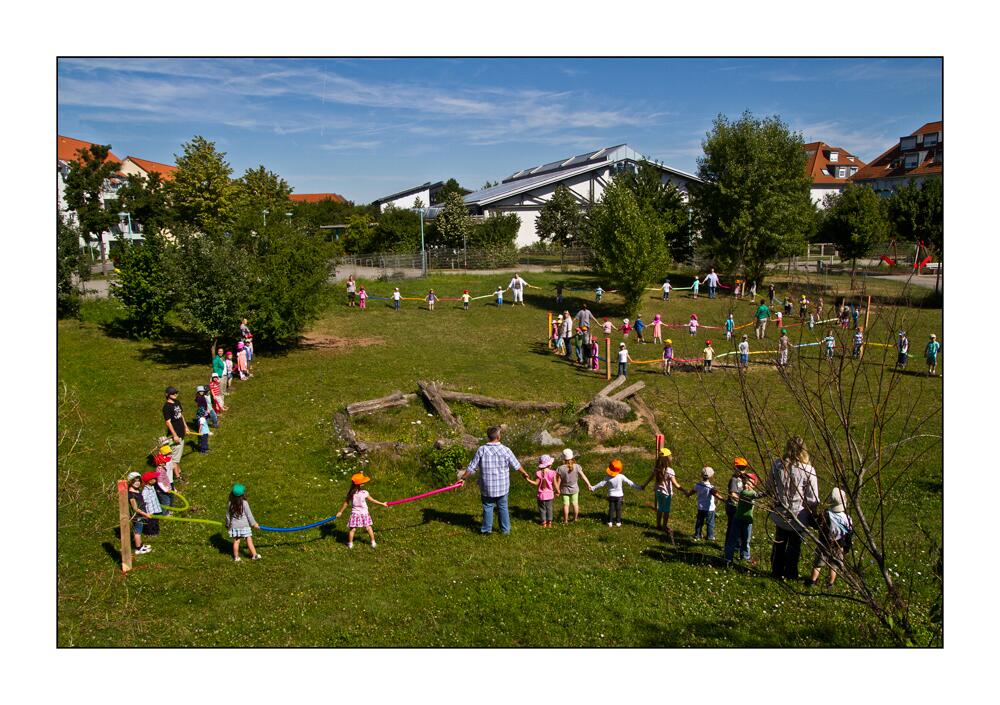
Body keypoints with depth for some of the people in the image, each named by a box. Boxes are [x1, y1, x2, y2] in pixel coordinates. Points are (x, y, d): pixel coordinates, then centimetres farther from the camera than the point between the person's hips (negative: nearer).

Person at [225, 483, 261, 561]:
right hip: (244, 525, -3)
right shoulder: (244, 503, -14)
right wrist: (254, 523, 4)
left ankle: (236, 557, 19)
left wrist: (228, 524, 23)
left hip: (234, 526, 3)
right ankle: (254, 555, 9)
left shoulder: (230, 504, -3)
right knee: (249, 540, 4)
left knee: (236, 541, 11)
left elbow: (228, 515, 7)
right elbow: (249, 514, -8)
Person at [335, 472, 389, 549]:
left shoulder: (351, 493, -10)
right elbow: (373, 500, -7)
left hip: (355, 513, 1)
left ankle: (350, 544, 19)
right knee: (368, 528, 12)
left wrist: (340, 511, 12)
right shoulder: (364, 493, -17)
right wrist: (382, 504, 5)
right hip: (364, 514, -1)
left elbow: (346, 503, -1)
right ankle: (373, 543, 22)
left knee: (352, 529, 11)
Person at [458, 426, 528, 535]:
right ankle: (505, 529, 24)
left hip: (487, 487, -1)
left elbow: (471, 467, -6)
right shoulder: (505, 450, -10)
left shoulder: (481, 450, -12)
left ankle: (487, 529, 22)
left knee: (488, 507, 14)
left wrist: (463, 478, 9)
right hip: (502, 487, 1)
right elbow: (516, 466, 1)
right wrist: (524, 473, 20)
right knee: (503, 507, 15)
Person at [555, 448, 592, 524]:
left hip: (565, 490, -1)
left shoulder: (560, 468, -24)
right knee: (575, 504, 18)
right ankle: (575, 518, 32)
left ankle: (565, 520, 23)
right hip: (574, 489, 1)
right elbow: (583, 476, -11)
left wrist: (557, 490, -1)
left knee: (566, 505, 12)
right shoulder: (576, 467, -20)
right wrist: (588, 484, 2)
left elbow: (558, 480, -15)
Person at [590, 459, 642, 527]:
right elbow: (630, 483, -10)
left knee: (611, 509, 10)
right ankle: (618, 522, 13)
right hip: (619, 496, -1)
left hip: (611, 496, 1)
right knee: (618, 509, 9)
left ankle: (610, 522, 12)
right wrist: (639, 488, -2)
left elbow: (601, 484, -4)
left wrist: (593, 488, 9)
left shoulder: (608, 477, -12)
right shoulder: (621, 477, -15)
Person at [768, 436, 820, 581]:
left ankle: (777, 572, 37)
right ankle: (790, 574, 31)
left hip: (779, 513, 3)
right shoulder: (808, 471, -23)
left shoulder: (776, 465, -15)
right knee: (794, 545, 17)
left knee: (779, 542, 23)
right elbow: (813, 499, -16)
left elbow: (770, 488, -1)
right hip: (799, 516, -3)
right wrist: (812, 514, 2)